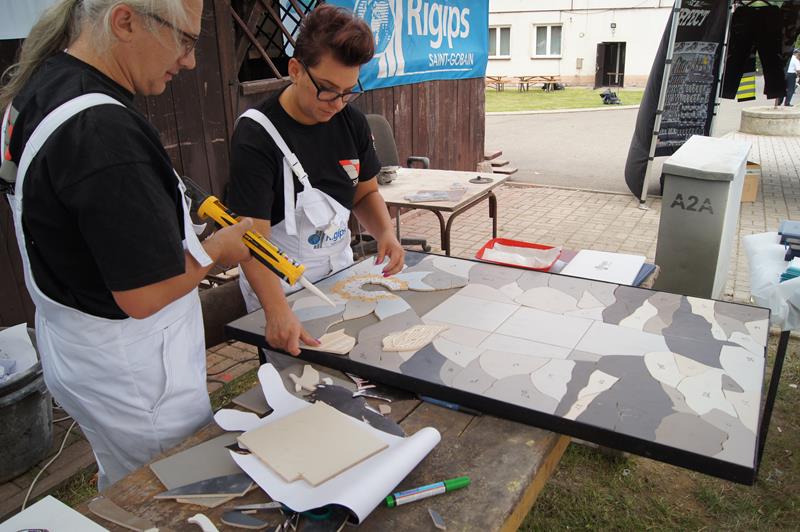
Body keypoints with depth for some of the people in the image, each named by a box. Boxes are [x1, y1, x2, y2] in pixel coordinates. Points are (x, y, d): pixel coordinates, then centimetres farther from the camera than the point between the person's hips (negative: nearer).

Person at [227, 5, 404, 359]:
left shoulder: (351, 121, -3)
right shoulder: (257, 136, -22)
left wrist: (385, 231, -12)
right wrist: (278, 311, -42)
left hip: (340, 274, 6)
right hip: (279, 288, -5)